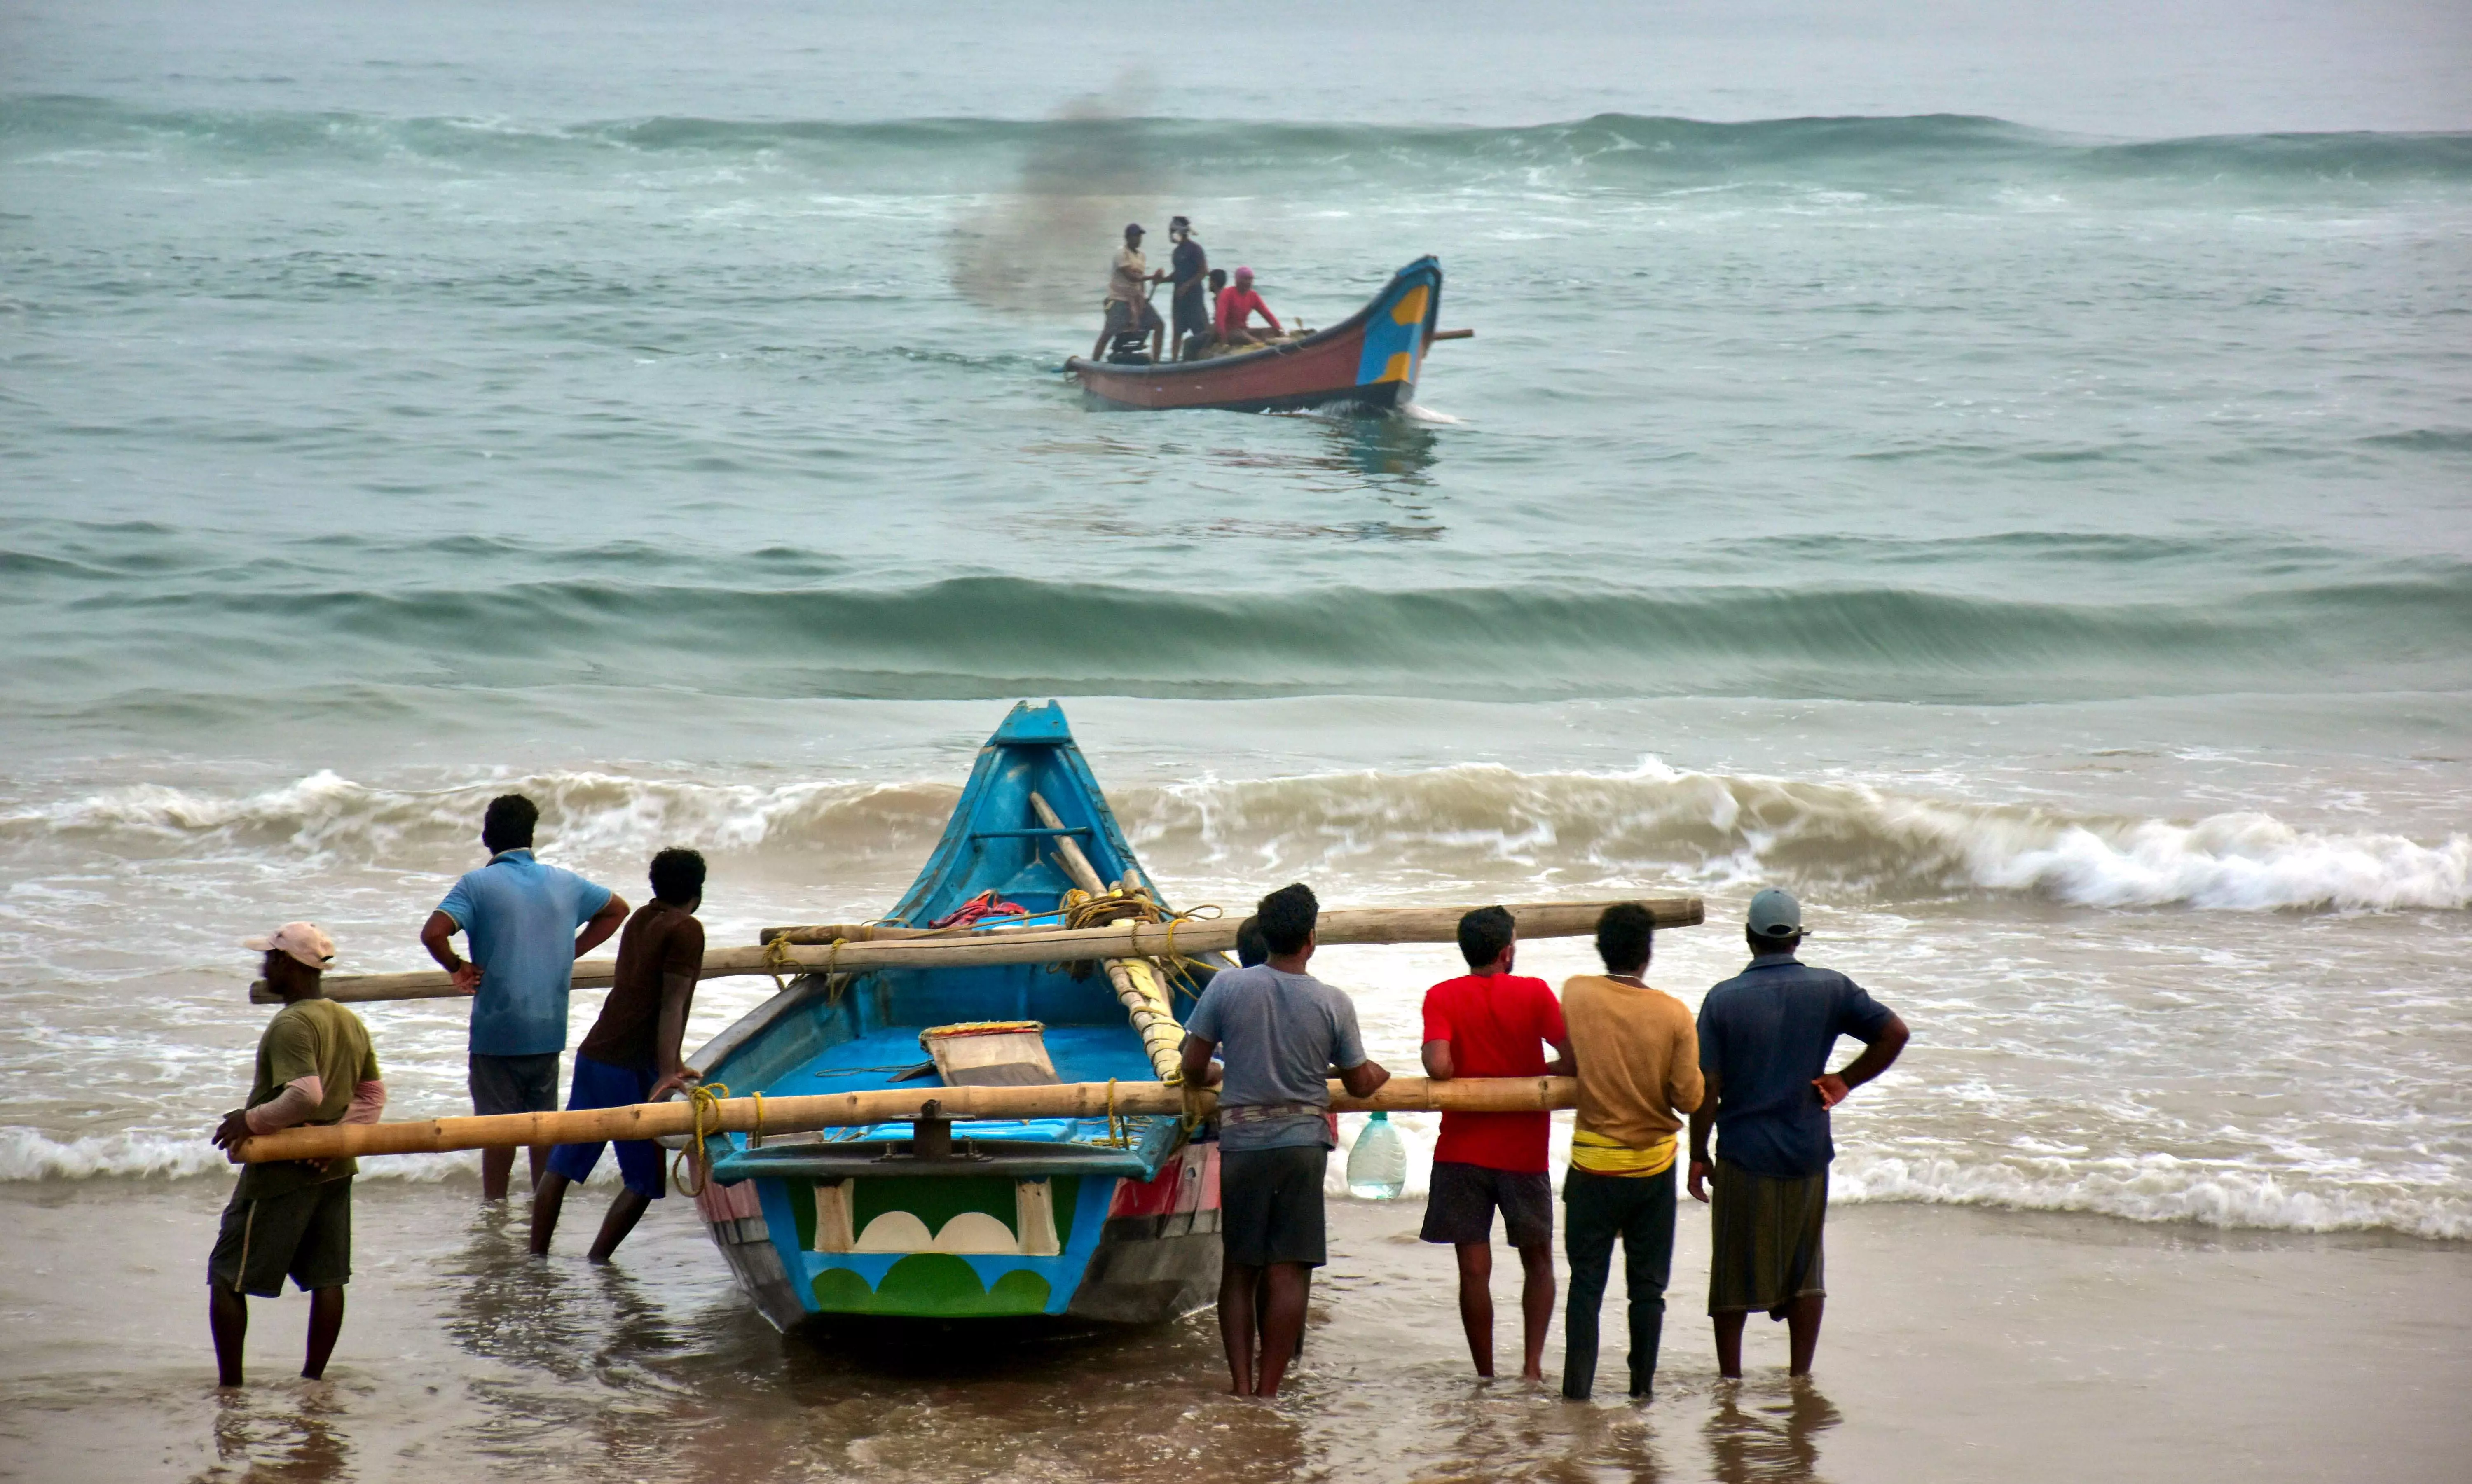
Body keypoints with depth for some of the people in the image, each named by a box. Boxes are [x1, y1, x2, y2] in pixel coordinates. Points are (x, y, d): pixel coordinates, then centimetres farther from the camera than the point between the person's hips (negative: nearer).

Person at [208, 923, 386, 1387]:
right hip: (335, 1171, 8)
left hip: (280, 1174, -8)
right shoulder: (351, 1023, 8)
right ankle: (313, 1378, 15)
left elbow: (306, 1095, -30)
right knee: (327, 1278, 11)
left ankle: (230, 1385, 1)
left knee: (228, 1278, 2)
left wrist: (251, 1119, -19)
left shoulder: (291, 1025, -19)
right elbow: (374, 1096, 9)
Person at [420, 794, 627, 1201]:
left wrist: (457, 968, -5)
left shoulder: (478, 884, -9)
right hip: (549, 1029, 4)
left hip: (498, 1029, -4)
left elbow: (433, 933, -22)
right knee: (544, 1119, 14)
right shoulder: (564, 883, 6)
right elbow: (617, 910, 22)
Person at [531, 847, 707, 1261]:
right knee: (644, 1180, 1)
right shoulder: (686, 930, -8)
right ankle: (595, 1265, -5)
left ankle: (536, 1257, 10)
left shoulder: (640, 920, 17)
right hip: (631, 1069, -8)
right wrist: (666, 1074, -25)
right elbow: (672, 1005, -18)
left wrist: (671, 1064, 34)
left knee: (562, 1164, 10)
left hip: (593, 1056, 8)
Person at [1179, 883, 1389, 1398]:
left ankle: (1241, 1386, 4)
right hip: (1302, 1143, -1)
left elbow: (1193, 1069, -1)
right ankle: (1268, 1390, 0)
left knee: (1239, 1269, 10)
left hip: (1240, 1141, 1)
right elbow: (1359, 1084, 6)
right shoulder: (1333, 1003, -4)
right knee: (1289, 1272, 2)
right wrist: (1380, 1073, 30)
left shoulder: (1228, 986, -4)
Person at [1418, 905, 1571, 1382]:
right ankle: (1532, 1364, 2)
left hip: (1462, 1151, 0)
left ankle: (1486, 1377, 3)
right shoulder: (1534, 994, -4)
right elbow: (1574, 1059, -11)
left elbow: (1438, 1066, -17)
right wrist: (1533, 1075, 7)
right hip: (1524, 1151, 0)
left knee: (1474, 1269, 2)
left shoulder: (1442, 998, -3)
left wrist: (1466, 1074, 5)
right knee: (1538, 1261, 15)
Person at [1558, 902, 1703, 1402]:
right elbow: (1689, 1098, -9)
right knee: (1648, 1286, 11)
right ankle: (1642, 1389, 16)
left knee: (1586, 1282, 6)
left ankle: (1577, 1389, 2)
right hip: (1653, 1166, 0)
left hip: (1594, 1164, 0)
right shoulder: (1674, 1015, -12)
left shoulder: (1576, 994, -9)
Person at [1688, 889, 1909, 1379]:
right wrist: (1845, 1081, 3)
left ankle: (1730, 1377, 13)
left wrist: (1698, 1156, 1)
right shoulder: (1830, 989, -3)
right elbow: (1894, 1033, -5)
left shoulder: (1724, 999, -8)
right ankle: (1800, 1376, 13)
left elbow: (1706, 1088, -8)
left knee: (1735, 1271, 9)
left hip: (1743, 1156, -2)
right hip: (1808, 1154, 2)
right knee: (1804, 1270, 13)